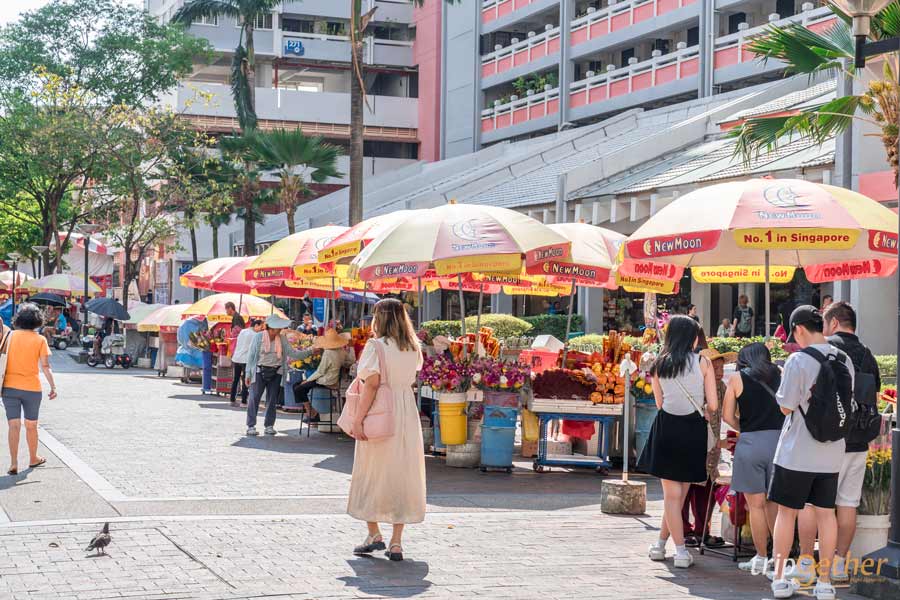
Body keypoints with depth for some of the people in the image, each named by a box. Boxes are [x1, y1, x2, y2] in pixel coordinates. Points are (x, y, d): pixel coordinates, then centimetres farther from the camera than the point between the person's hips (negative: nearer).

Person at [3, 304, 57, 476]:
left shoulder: (10, 335, 0)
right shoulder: (40, 339, -6)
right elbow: (45, 366, -9)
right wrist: (53, 387, -3)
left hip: (10, 387, 1)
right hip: (31, 388, -1)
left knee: (14, 426, 1)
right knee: (31, 426, 15)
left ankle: (13, 463, -6)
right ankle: (33, 459, 29)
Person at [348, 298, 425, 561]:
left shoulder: (376, 345, -11)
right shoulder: (414, 348, 7)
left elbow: (372, 384, -18)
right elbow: (410, 379, 10)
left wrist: (358, 420, -16)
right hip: (407, 416, 5)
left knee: (371, 474, 10)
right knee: (402, 473, 7)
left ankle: (374, 534, 10)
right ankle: (396, 542, 7)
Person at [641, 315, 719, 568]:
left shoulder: (660, 364, 4)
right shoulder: (703, 362, -4)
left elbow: (660, 403, 8)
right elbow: (713, 405, -4)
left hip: (666, 428, 1)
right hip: (693, 430, -1)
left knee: (672, 494, 6)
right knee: (680, 493, 14)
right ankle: (661, 543, 22)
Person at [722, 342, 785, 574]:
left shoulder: (737, 379, 5)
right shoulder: (780, 376, 10)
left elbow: (728, 416, 2)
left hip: (750, 442, -2)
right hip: (779, 440, 2)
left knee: (756, 504, 5)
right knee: (775, 502, 13)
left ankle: (761, 558, 9)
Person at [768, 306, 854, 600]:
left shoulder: (799, 360, -15)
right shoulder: (844, 360, 2)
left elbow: (786, 407, -12)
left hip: (796, 453, -5)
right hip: (832, 454, 5)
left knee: (786, 511, 7)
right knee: (826, 513, 10)